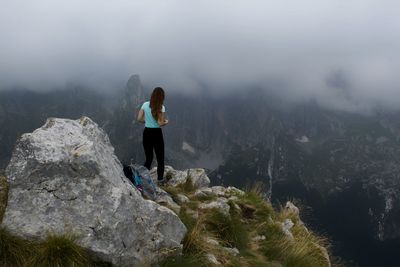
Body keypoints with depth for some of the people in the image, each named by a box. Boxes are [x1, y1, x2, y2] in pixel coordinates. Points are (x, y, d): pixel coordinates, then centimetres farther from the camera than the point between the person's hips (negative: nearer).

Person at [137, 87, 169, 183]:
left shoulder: (145, 105, -2)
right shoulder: (161, 107, -14)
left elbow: (139, 118, -1)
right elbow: (160, 123, -18)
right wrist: (166, 122, 3)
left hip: (146, 133, 4)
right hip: (157, 133, -4)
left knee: (148, 158, 16)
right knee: (160, 159, 12)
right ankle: (160, 179, 14)